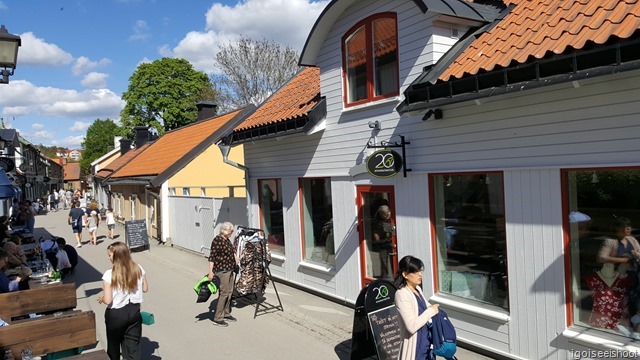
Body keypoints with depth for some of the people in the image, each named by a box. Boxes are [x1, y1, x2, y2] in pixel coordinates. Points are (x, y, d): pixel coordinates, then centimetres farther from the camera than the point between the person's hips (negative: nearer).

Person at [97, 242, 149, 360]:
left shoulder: (109, 275, -20)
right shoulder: (139, 269, -7)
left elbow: (108, 300, -18)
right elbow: (145, 289, 5)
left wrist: (101, 298, 2)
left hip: (116, 314, -3)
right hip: (134, 311, 3)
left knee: (113, 346, 20)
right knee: (133, 346, 11)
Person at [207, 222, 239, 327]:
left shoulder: (227, 240, 11)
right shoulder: (217, 240, -17)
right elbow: (212, 257, -19)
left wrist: (234, 257, 15)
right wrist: (211, 272, -23)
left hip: (229, 270, 10)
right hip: (221, 270, -9)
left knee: (229, 292, 15)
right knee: (223, 293, -7)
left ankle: (226, 314, 27)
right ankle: (217, 319, 0)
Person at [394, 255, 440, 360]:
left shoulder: (417, 289, 4)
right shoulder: (402, 294, -22)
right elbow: (411, 326, -27)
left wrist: (434, 308, 2)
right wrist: (430, 311, -17)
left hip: (426, 342, 8)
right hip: (414, 347, -8)